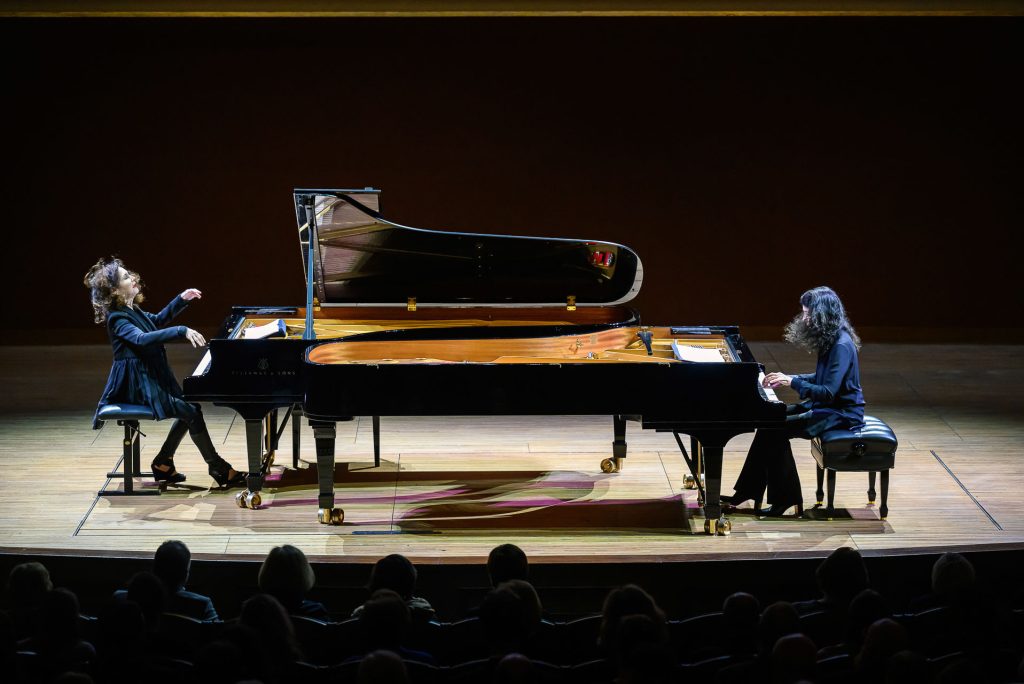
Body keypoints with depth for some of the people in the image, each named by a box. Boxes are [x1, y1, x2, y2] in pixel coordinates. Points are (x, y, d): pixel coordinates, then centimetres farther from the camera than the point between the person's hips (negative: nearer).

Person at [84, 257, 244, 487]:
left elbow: (157, 321, 30)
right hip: (138, 385, -10)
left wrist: (181, 299, 19)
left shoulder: (132, 310, 11)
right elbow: (142, 339, -36)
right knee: (192, 412, -15)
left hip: (151, 378, 10)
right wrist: (181, 331, -43)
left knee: (189, 408, 11)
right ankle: (219, 469, -6)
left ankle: (163, 463, 17)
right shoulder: (117, 317, -19)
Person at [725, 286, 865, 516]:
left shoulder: (842, 346, -23)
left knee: (774, 430, -18)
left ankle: (785, 498, -6)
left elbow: (828, 392, -27)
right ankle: (748, 492, 3)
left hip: (840, 415, -10)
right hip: (826, 405, 10)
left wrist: (792, 382, -21)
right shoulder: (830, 339, 8)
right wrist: (787, 378, 5)